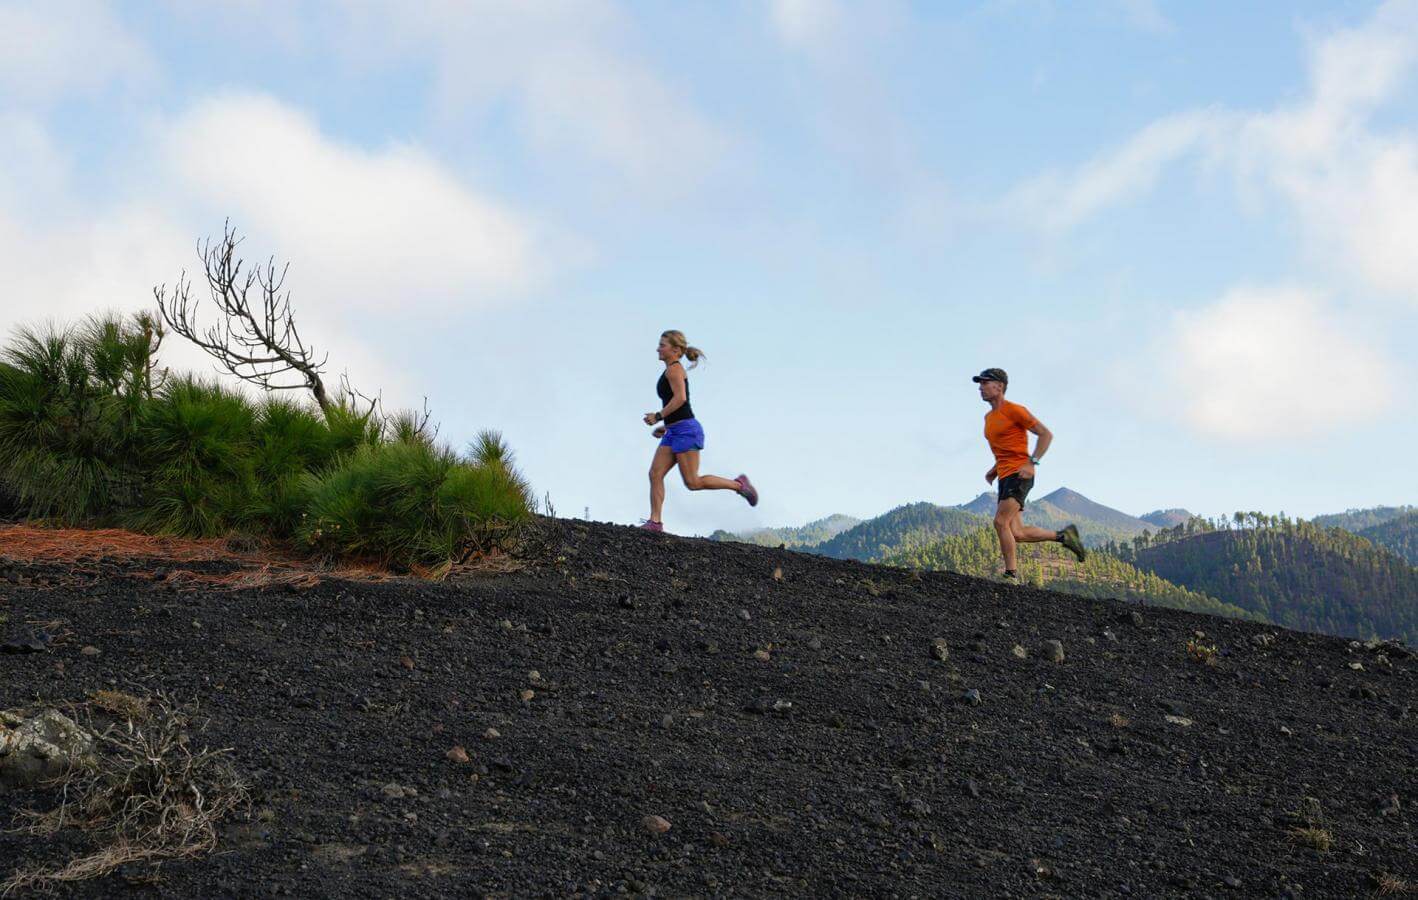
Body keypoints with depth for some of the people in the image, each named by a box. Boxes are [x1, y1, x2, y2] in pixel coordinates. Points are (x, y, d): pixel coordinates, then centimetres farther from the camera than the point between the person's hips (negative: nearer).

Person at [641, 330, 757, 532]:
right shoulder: (671, 372, 21)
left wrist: (658, 416, -18)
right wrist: (666, 426, 19)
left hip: (686, 429, -10)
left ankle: (738, 484, 5)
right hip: (674, 432, 10)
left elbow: (680, 398, -22)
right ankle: (655, 522, -4)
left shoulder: (674, 368, -9)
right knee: (655, 474, -1)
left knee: (693, 482, -8)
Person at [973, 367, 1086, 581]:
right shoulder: (989, 417, 19)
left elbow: (1046, 434, -8)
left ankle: (1011, 575, -15)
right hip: (1005, 477, 9)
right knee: (1017, 534, 1)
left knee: (1001, 522, -20)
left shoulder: (1014, 410, -7)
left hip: (1019, 476, -8)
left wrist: (1032, 463, -18)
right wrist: (994, 470, 16)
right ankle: (1064, 536, 19)